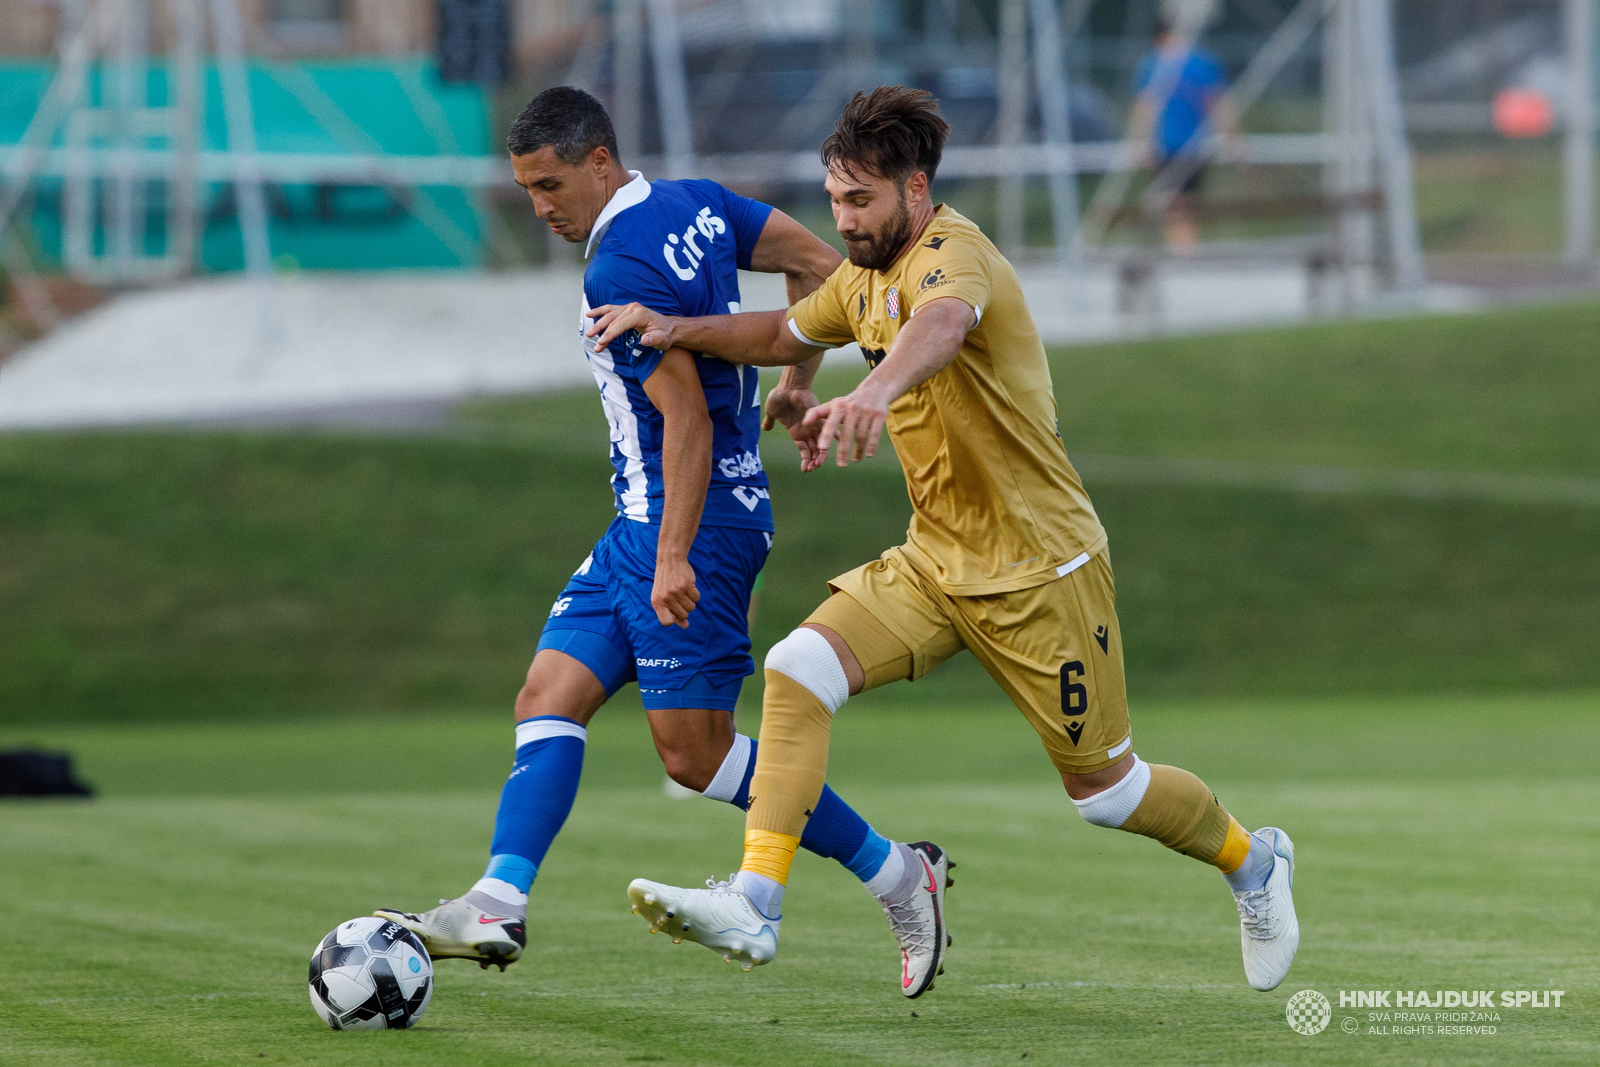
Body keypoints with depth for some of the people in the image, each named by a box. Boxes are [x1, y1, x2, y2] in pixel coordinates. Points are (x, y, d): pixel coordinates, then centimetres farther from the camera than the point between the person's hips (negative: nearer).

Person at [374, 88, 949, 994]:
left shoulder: (620, 271, -18)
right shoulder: (698, 203, 8)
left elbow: (688, 418, -22)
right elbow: (820, 265, 12)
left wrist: (675, 557, -25)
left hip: (694, 517, -10)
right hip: (644, 521, 10)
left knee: (695, 753, -5)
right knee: (549, 699, 0)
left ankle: (894, 875, 5)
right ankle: (498, 906, -10)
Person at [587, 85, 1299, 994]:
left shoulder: (953, 254, -22)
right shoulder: (866, 278, 6)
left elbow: (941, 322, -48)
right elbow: (787, 334, 27)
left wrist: (875, 392, -69)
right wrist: (677, 329, 9)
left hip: (1039, 567, -7)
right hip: (935, 560, 7)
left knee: (1104, 789, 4)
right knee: (799, 669, -16)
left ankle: (1251, 862, 33)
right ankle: (753, 904, -20)